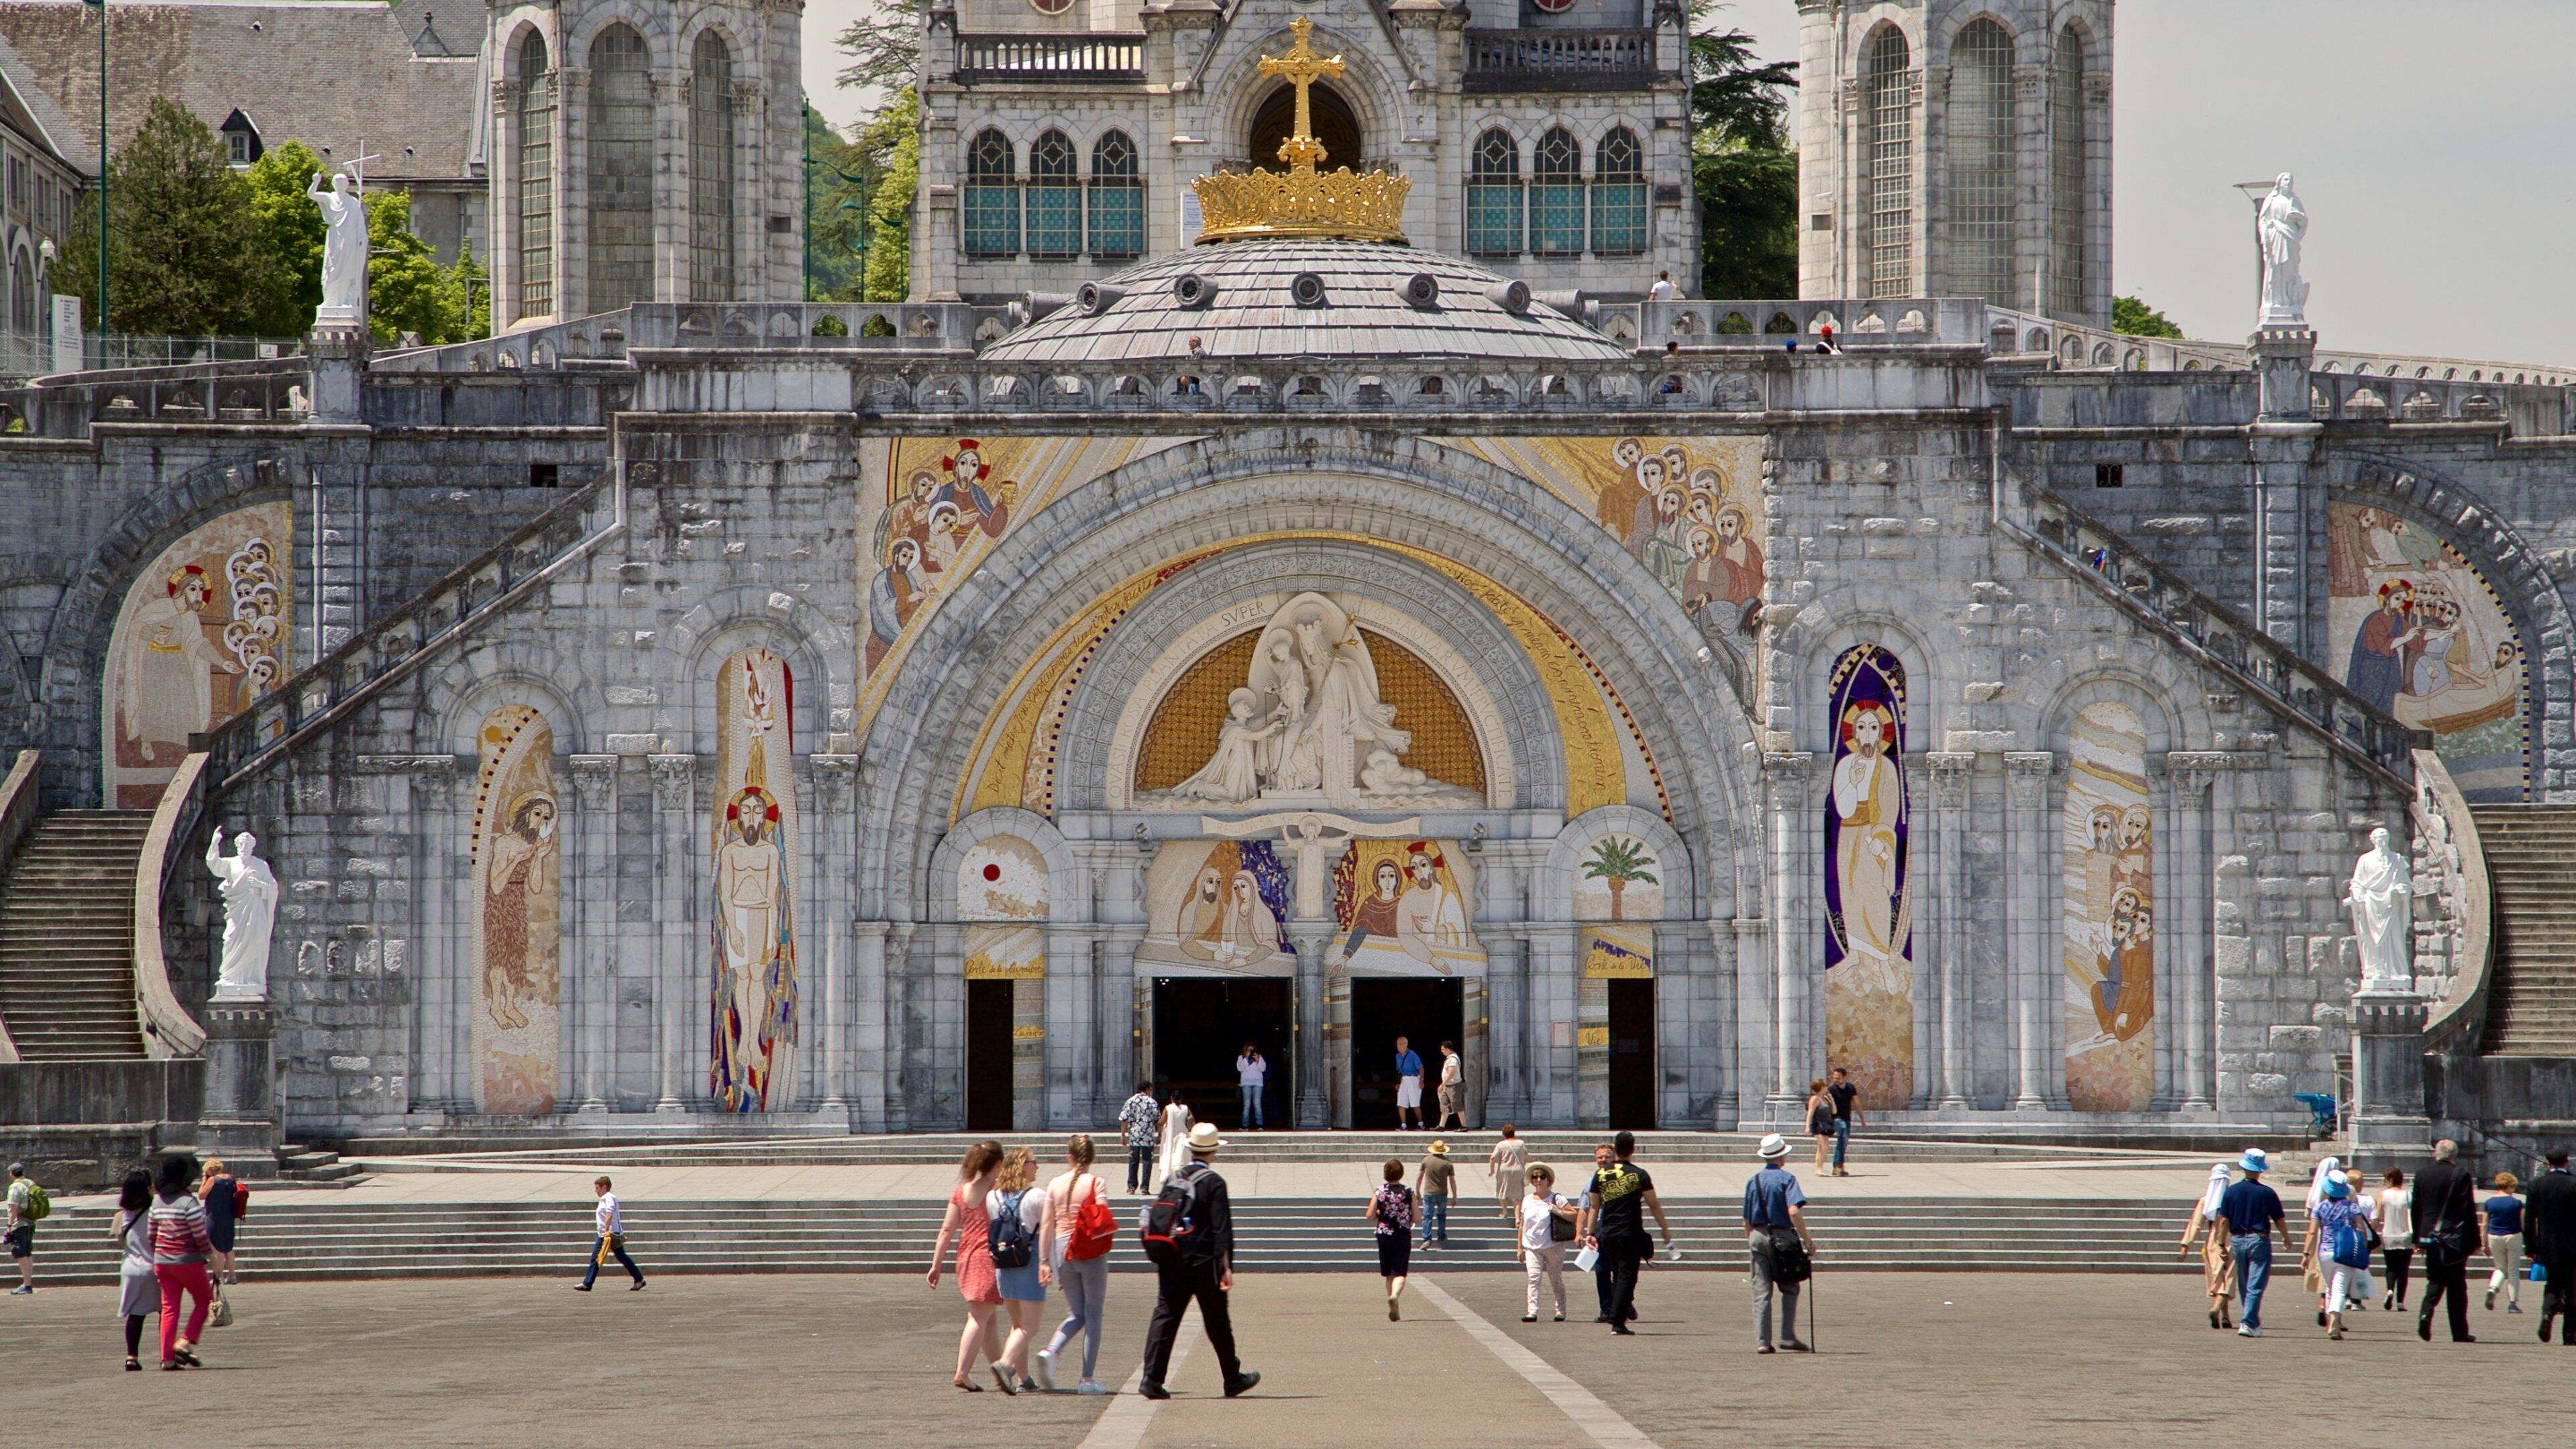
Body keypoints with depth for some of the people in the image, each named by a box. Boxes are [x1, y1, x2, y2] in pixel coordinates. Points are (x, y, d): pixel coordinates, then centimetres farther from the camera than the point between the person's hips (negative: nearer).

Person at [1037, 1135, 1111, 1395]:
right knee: (1093, 1314, 6)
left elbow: (1047, 1225, 4)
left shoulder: (1055, 1184, 3)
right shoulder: (1094, 1183, -7)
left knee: (1075, 1313, 15)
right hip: (1091, 1252, -4)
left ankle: (1050, 1352, -13)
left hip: (1062, 1249, 4)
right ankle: (1088, 1379, 4)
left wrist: (1045, 1260, 9)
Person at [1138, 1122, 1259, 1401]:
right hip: (1205, 1263, -4)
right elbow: (1222, 1228, -13)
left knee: (1165, 1316, 0)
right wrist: (1226, 1266, -12)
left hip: (1171, 1263, 4)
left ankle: (1151, 1377, -12)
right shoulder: (1214, 1183, -10)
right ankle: (1233, 1379, 21)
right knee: (1218, 1323, 8)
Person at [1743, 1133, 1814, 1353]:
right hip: (1782, 1236, -4)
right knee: (1790, 1289, 10)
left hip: (1758, 1235, 4)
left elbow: (1747, 1220, 12)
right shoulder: (1786, 1178, -7)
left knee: (1761, 1292, 4)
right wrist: (1806, 1238, -15)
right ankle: (1788, 1336, 3)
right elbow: (1794, 1211, -20)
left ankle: (1762, 1341, -1)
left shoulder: (1752, 1181, 8)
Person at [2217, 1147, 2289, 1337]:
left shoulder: (2231, 1191, -1)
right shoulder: (2267, 1193, -8)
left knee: (2244, 1286, 16)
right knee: (2255, 1285, -4)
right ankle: (2248, 1323, -14)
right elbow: (2279, 1220, -2)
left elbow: (2223, 1220, -2)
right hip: (2259, 1240, -3)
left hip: (2237, 1240, 3)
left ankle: (2253, 1323, 25)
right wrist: (2286, 1238, 16)